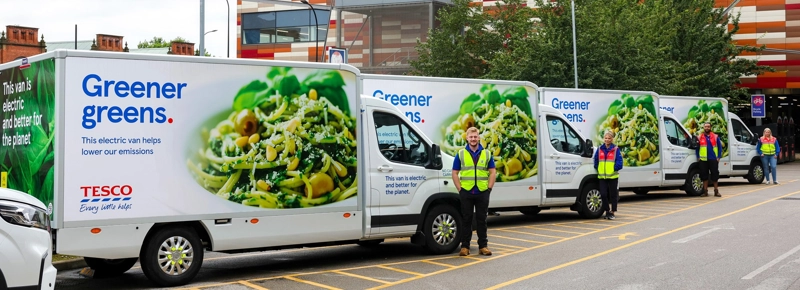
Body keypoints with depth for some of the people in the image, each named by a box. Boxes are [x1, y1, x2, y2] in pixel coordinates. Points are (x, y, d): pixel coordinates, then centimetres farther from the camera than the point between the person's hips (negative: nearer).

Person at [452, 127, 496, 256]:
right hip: (466, 192, -1)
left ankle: (483, 246, 12)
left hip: (482, 192, 1)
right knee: (466, 220, 4)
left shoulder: (487, 154, 8)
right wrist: (460, 189, -3)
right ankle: (465, 246, 9)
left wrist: (489, 188, -3)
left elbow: (492, 172, 7)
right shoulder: (460, 154, 5)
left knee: (482, 219, 5)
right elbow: (455, 173, 5)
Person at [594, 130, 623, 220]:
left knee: (613, 195, 3)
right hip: (602, 176, 3)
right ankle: (607, 211, 13)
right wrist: (598, 170, 2)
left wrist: (614, 169, -11)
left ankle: (612, 212, 13)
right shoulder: (599, 149, 10)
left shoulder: (616, 149, 0)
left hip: (613, 176, -3)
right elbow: (596, 161, 11)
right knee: (603, 194, -1)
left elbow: (619, 163, -5)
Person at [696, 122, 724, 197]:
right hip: (703, 160, 1)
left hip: (713, 159, -1)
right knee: (704, 175, 2)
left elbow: (720, 147, 7)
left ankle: (716, 191, 7)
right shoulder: (700, 137, 10)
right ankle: (705, 191, 10)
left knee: (715, 174, -1)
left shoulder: (715, 137, 8)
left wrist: (718, 157, -2)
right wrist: (698, 157, 0)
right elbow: (697, 148, 11)